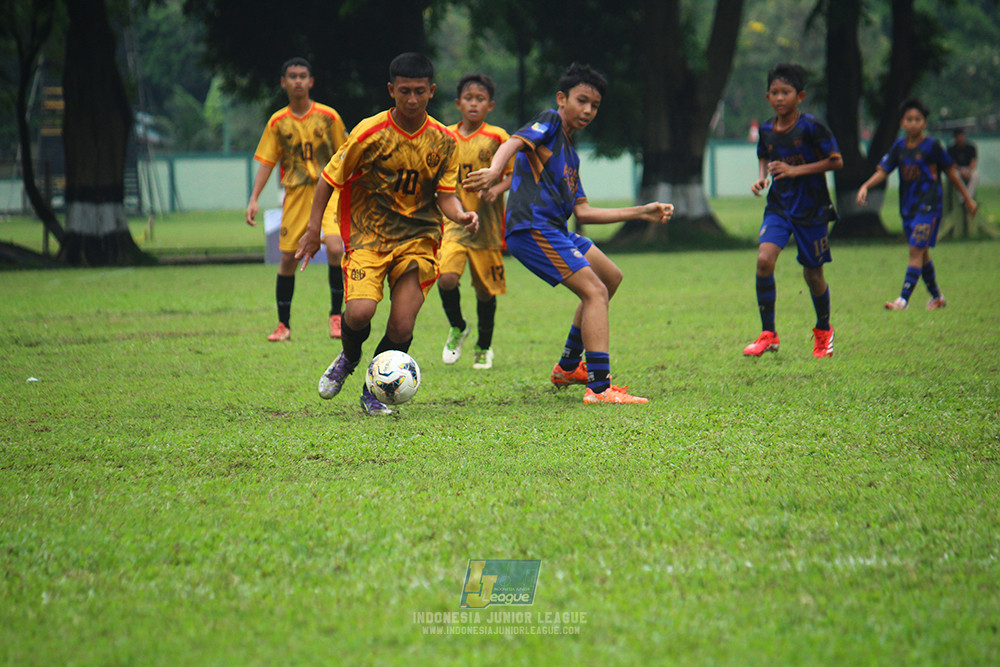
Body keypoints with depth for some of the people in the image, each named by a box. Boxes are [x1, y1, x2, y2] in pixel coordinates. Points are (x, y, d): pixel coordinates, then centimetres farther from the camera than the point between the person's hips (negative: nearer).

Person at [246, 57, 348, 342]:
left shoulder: (328, 116, 0)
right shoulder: (278, 122, 4)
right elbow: (266, 161, 5)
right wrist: (254, 199, -4)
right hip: (295, 193, 2)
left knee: (335, 248, -22)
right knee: (287, 258, 1)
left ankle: (336, 314, -6)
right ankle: (283, 324, 15)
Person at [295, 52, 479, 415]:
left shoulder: (443, 141, 0)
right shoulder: (370, 133, -10)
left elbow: (445, 195, 2)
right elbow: (330, 179, 0)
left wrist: (461, 214, -20)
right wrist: (313, 229, -3)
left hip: (417, 236, 2)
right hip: (368, 234, -2)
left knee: (402, 327, -10)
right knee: (360, 311, -23)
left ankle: (373, 392, 17)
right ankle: (348, 358, 13)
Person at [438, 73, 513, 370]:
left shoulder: (497, 137, -2)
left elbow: (512, 175, 0)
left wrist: (497, 189, -20)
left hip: (486, 223, -1)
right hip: (454, 221, 1)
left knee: (486, 288, 5)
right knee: (446, 277, -19)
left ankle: (484, 347, 26)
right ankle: (457, 328, 9)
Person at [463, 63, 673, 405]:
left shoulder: (570, 152, 24)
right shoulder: (549, 123, 0)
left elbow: (583, 211, 24)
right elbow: (516, 141, -21)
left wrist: (641, 212, 28)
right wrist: (495, 170, -43)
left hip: (556, 230, 10)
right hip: (533, 227, -10)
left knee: (611, 277, 25)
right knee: (595, 292, -17)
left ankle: (568, 366, 32)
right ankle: (599, 388, -25)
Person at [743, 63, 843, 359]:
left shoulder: (811, 128, -14)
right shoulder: (766, 130, 1)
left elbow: (836, 161, -12)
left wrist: (796, 170, -20)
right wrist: (761, 178, 0)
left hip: (811, 209, -3)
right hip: (779, 206, 3)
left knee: (813, 273, 6)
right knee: (764, 259, -18)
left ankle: (823, 330, 34)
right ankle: (768, 334, -9)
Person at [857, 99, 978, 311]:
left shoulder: (932, 146, -7)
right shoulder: (899, 146, 6)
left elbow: (951, 171, 2)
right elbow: (883, 170, -1)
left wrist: (967, 198, 7)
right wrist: (865, 186, -19)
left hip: (929, 206, -6)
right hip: (908, 206, 6)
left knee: (917, 250, -15)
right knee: (921, 253, 14)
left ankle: (904, 299, -21)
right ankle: (936, 297, 30)